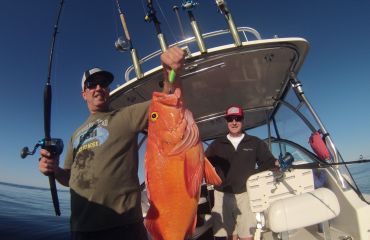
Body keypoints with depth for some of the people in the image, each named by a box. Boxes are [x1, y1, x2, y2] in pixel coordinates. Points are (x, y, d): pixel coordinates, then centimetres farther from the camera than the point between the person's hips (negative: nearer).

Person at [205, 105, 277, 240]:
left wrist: (278, 164, -13)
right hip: (223, 195, 1)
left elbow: (268, 162, 7)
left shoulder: (255, 143, 8)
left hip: (246, 194, -1)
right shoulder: (216, 144, 9)